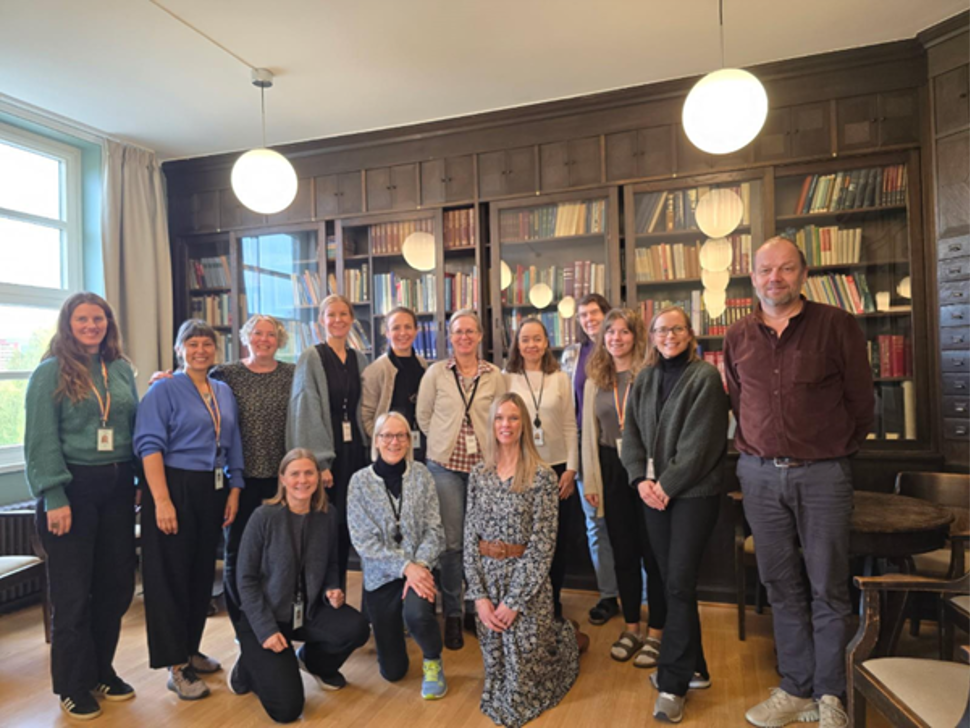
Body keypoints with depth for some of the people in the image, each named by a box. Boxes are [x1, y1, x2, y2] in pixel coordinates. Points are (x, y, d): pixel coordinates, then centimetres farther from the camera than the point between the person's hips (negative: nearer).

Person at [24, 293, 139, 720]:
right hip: (73, 486, -4)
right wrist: (55, 498, -15)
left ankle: (102, 670, 30)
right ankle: (73, 686, 22)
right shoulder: (51, 372, -5)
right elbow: (41, 440, -10)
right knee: (72, 590, 6)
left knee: (116, 584, 11)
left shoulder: (122, 370, 9)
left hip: (117, 485, 5)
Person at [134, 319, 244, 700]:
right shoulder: (164, 390, -5)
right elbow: (150, 446, -14)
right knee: (171, 575, 1)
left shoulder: (224, 392, 12)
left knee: (203, 573, 13)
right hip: (175, 487, -6)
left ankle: (190, 650, 29)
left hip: (212, 490, 6)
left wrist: (234, 492, 9)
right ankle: (176, 667, 11)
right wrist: (162, 501, -20)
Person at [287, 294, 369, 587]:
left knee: (347, 524, 9)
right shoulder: (311, 358, -5)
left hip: (354, 449, 5)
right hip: (324, 451, -5)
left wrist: (365, 448, 7)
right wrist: (319, 462, -15)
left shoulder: (359, 359, 11)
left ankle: (339, 591, 23)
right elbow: (307, 412, -10)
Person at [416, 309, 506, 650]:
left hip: (484, 464, 1)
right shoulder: (436, 372, 2)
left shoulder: (494, 375, 4)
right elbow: (423, 415, 9)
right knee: (450, 541, -1)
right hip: (445, 464, -1)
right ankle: (452, 613, 15)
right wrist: (443, 441, 7)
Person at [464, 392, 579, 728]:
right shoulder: (479, 474, 2)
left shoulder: (542, 476, -12)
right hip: (486, 577, 5)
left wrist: (514, 600, -14)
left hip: (526, 579, -4)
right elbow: (470, 537, 2)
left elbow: (542, 545, -13)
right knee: (496, 668, 14)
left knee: (523, 677, 2)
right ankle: (546, 637, 42)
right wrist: (479, 595, -5)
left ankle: (563, 637, 32)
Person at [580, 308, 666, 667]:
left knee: (652, 552, 5)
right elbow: (589, 432, 11)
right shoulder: (595, 380, 9)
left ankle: (656, 632, 21)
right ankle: (631, 627, 29)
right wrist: (590, 480, 9)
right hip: (612, 471, 5)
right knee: (623, 553, 13)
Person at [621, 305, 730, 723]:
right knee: (671, 582, 11)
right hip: (654, 493, 5)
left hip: (694, 493, -5)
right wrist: (641, 480, -5)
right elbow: (631, 434, 8)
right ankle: (693, 669, 27)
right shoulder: (644, 380, 10)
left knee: (679, 584, -5)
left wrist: (667, 484, -14)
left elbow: (699, 442, -13)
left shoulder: (705, 376, -6)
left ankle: (673, 684, 7)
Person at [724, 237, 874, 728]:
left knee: (829, 589, 6)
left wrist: (835, 453, 8)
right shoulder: (738, 337, 6)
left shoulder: (836, 325, -4)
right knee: (781, 586, 11)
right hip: (759, 475, 3)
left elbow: (861, 401, 2)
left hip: (823, 475, -3)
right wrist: (754, 450, 13)